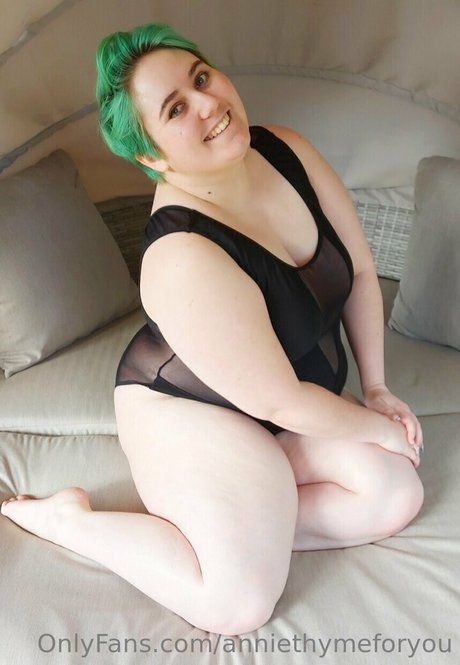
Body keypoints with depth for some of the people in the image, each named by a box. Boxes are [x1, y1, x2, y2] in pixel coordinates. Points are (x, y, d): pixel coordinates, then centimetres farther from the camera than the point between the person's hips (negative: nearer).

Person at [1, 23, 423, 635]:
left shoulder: (287, 151, -13)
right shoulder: (185, 261, -35)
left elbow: (360, 271, -2)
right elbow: (280, 401, -25)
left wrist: (375, 387, -1)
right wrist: (379, 427, -10)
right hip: (190, 409, -7)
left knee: (397, 498, -3)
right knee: (238, 606, -15)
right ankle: (70, 519, 0)